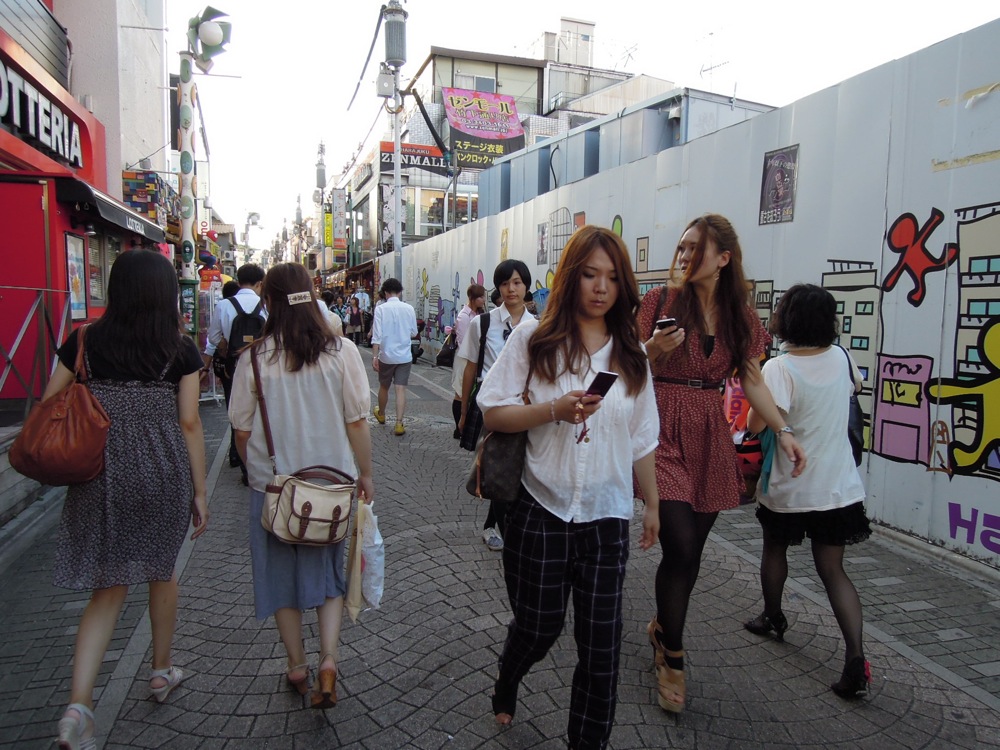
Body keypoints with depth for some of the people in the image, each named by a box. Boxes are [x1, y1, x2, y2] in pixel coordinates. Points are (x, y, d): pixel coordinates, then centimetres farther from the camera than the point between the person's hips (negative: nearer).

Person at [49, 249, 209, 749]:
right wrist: (199, 492, 0)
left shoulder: (85, 342, 1)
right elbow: (189, 424, -6)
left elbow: (48, 408, 5)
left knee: (108, 587, 11)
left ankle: (78, 705, -3)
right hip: (164, 474, -1)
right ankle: (162, 671, 37)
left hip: (100, 476, 2)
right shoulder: (181, 350, -5)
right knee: (161, 571, 20)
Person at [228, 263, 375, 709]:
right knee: (329, 572, 18)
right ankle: (328, 660, 5)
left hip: (273, 484, 0)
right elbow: (358, 422, -8)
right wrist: (365, 474, 4)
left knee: (282, 574, 18)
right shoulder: (341, 351, -10)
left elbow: (241, 430, -3)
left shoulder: (255, 358, -9)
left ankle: (297, 666, 31)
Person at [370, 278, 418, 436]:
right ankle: (399, 423, -8)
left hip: (386, 355, -1)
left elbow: (377, 335, -13)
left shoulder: (381, 309, -9)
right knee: (401, 389, 0)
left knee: (384, 386, 19)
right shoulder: (409, 308, -3)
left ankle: (381, 414, 41)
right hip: (405, 356, 1)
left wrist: (374, 356, -11)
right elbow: (414, 333, 4)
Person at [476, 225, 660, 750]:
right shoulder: (534, 338, -5)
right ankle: (505, 685, 48)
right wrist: (556, 409, -21)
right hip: (541, 510, -2)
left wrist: (652, 504, 13)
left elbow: (642, 440, 10)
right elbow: (493, 413, -7)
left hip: (607, 516, 2)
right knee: (537, 626, 14)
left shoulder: (630, 352, 4)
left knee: (601, 642, 6)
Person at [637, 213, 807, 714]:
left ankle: (662, 628, 36)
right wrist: (655, 350, -22)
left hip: (711, 438, 4)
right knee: (681, 547, -10)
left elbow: (751, 380, 11)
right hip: (665, 432, -4)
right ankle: (672, 659, 12)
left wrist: (783, 431, 1)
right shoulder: (661, 301, -3)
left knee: (690, 550, 9)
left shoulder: (739, 316, 8)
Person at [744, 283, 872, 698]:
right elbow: (856, 384, 21)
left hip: (787, 489, -4)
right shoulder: (841, 358, -2)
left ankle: (772, 617, 41)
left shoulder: (779, 368, -20)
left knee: (774, 550, 22)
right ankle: (855, 656, -4)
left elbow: (756, 423, -28)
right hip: (838, 487, 4)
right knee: (832, 570, 8)